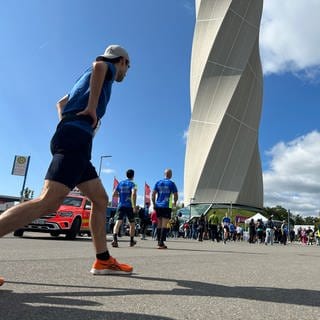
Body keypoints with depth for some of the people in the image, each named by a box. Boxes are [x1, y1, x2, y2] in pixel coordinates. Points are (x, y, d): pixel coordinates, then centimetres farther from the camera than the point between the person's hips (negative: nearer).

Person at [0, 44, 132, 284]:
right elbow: (99, 64, -17)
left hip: (73, 141, 10)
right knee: (49, 202, -22)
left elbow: (61, 102, 39)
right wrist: (92, 107, -15)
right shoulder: (108, 68, 10)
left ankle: (103, 260, 14)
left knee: (101, 199, 11)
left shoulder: (90, 77, 33)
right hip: (76, 138, -10)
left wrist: (67, 124, 23)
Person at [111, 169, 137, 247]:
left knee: (118, 222, -10)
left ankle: (115, 239, -32)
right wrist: (134, 205, -19)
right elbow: (133, 194, -19)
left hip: (121, 206, 2)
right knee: (132, 224, 15)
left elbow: (114, 194, 11)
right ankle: (132, 241, 26)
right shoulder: (132, 184, -1)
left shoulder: (120, 183, 12)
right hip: (129, 206, -2)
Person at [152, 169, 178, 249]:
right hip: (167, 206, -4)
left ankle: (159, 242, 20)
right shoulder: (171, 183, -2)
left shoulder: (158, 182, 9)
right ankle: (161, 243, -9)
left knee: (159, 224, 14)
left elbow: (153, 194, 4)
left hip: (158, 206, 4)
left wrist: (154, 204, 12)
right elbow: (175, 195, -3)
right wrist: (175, 203, 15)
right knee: (164, 225, -5)